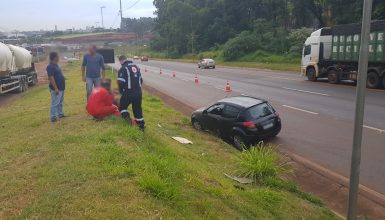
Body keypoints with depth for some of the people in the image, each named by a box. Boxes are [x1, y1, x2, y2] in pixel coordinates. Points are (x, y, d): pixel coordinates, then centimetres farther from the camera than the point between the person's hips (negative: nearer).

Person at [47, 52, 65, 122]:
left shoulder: (56, 65, 12)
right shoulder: (50, 67, -19)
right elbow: (51, 78, -23)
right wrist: (55, 88, -25)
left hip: (61, 87, 10)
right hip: (56, 89, -10)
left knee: (60, 102, 19)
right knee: (55, 103, -3)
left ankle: (60, 114, 31)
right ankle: (53, 117, 3)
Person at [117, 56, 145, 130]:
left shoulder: (123, 68, -8)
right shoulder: (136, 67, 16)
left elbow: (121, 82, -13)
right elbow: (141, 80, 19)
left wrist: (121, 91, 4)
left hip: (128, 93, -6)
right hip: (138, 92, 6)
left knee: (122, 106, 14)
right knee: (138, 109, 14)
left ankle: (127, 117, -7)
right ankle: (141, 125, 17)